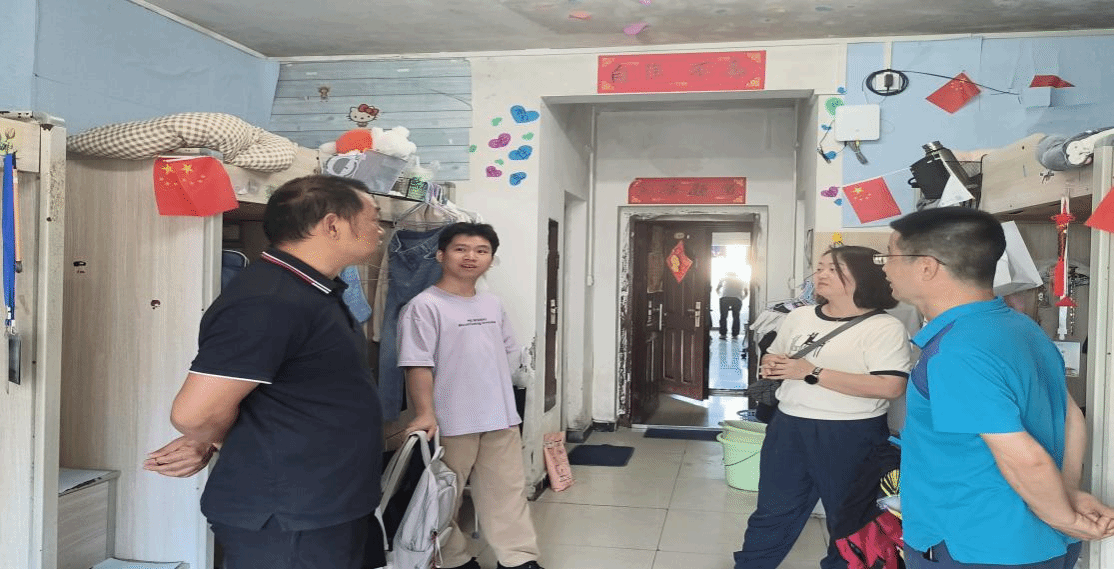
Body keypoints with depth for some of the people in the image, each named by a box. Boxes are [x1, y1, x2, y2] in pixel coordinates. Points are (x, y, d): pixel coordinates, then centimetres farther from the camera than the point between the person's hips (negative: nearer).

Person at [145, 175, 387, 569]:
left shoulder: (316, 292, 10)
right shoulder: (270, 301, -24)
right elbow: (196, 412, -25)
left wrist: (208, 442, 3)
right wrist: (213, 442, -4)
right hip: (285, 522, -10)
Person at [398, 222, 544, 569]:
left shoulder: (493, 305, 9)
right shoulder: (425, 306, -12)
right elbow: (418, 365, -17)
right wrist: (425, 414, -23)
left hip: (501, 419, 6)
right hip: (451, 423, -6)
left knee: (508, 491, 12)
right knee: (445, 496, 9)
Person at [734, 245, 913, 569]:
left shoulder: (885, 328, -12)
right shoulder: (799, 317, 7)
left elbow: (890, 387, -24)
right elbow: (773, 359, 22)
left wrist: (812, 373, -23)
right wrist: (770, 366, -5)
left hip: (851, 436, -5)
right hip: (788, 427, 5)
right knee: (772, 514, 14)